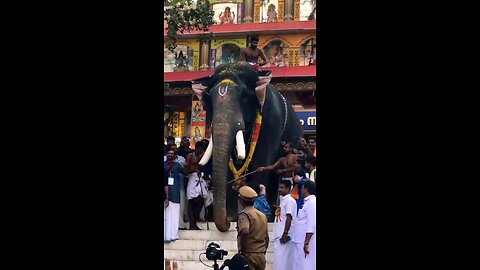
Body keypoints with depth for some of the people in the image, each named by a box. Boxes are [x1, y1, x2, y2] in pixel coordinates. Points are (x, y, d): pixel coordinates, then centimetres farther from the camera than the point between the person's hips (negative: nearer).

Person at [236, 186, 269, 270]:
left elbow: (245, 231, -29)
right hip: (261, 256, 7)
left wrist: (241, 249, -19)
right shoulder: (262, 215, 15)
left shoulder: (244, 214, -10)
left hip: (249, 256, -7)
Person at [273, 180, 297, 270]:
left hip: (284, 236, -9)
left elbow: (289, 218, -17)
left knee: (282, 261, -12)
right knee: (280, 261, 7)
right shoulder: (283, 200, 20)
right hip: (279, 236, 9)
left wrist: (285, 233, -23)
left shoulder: (289, 200, -8)